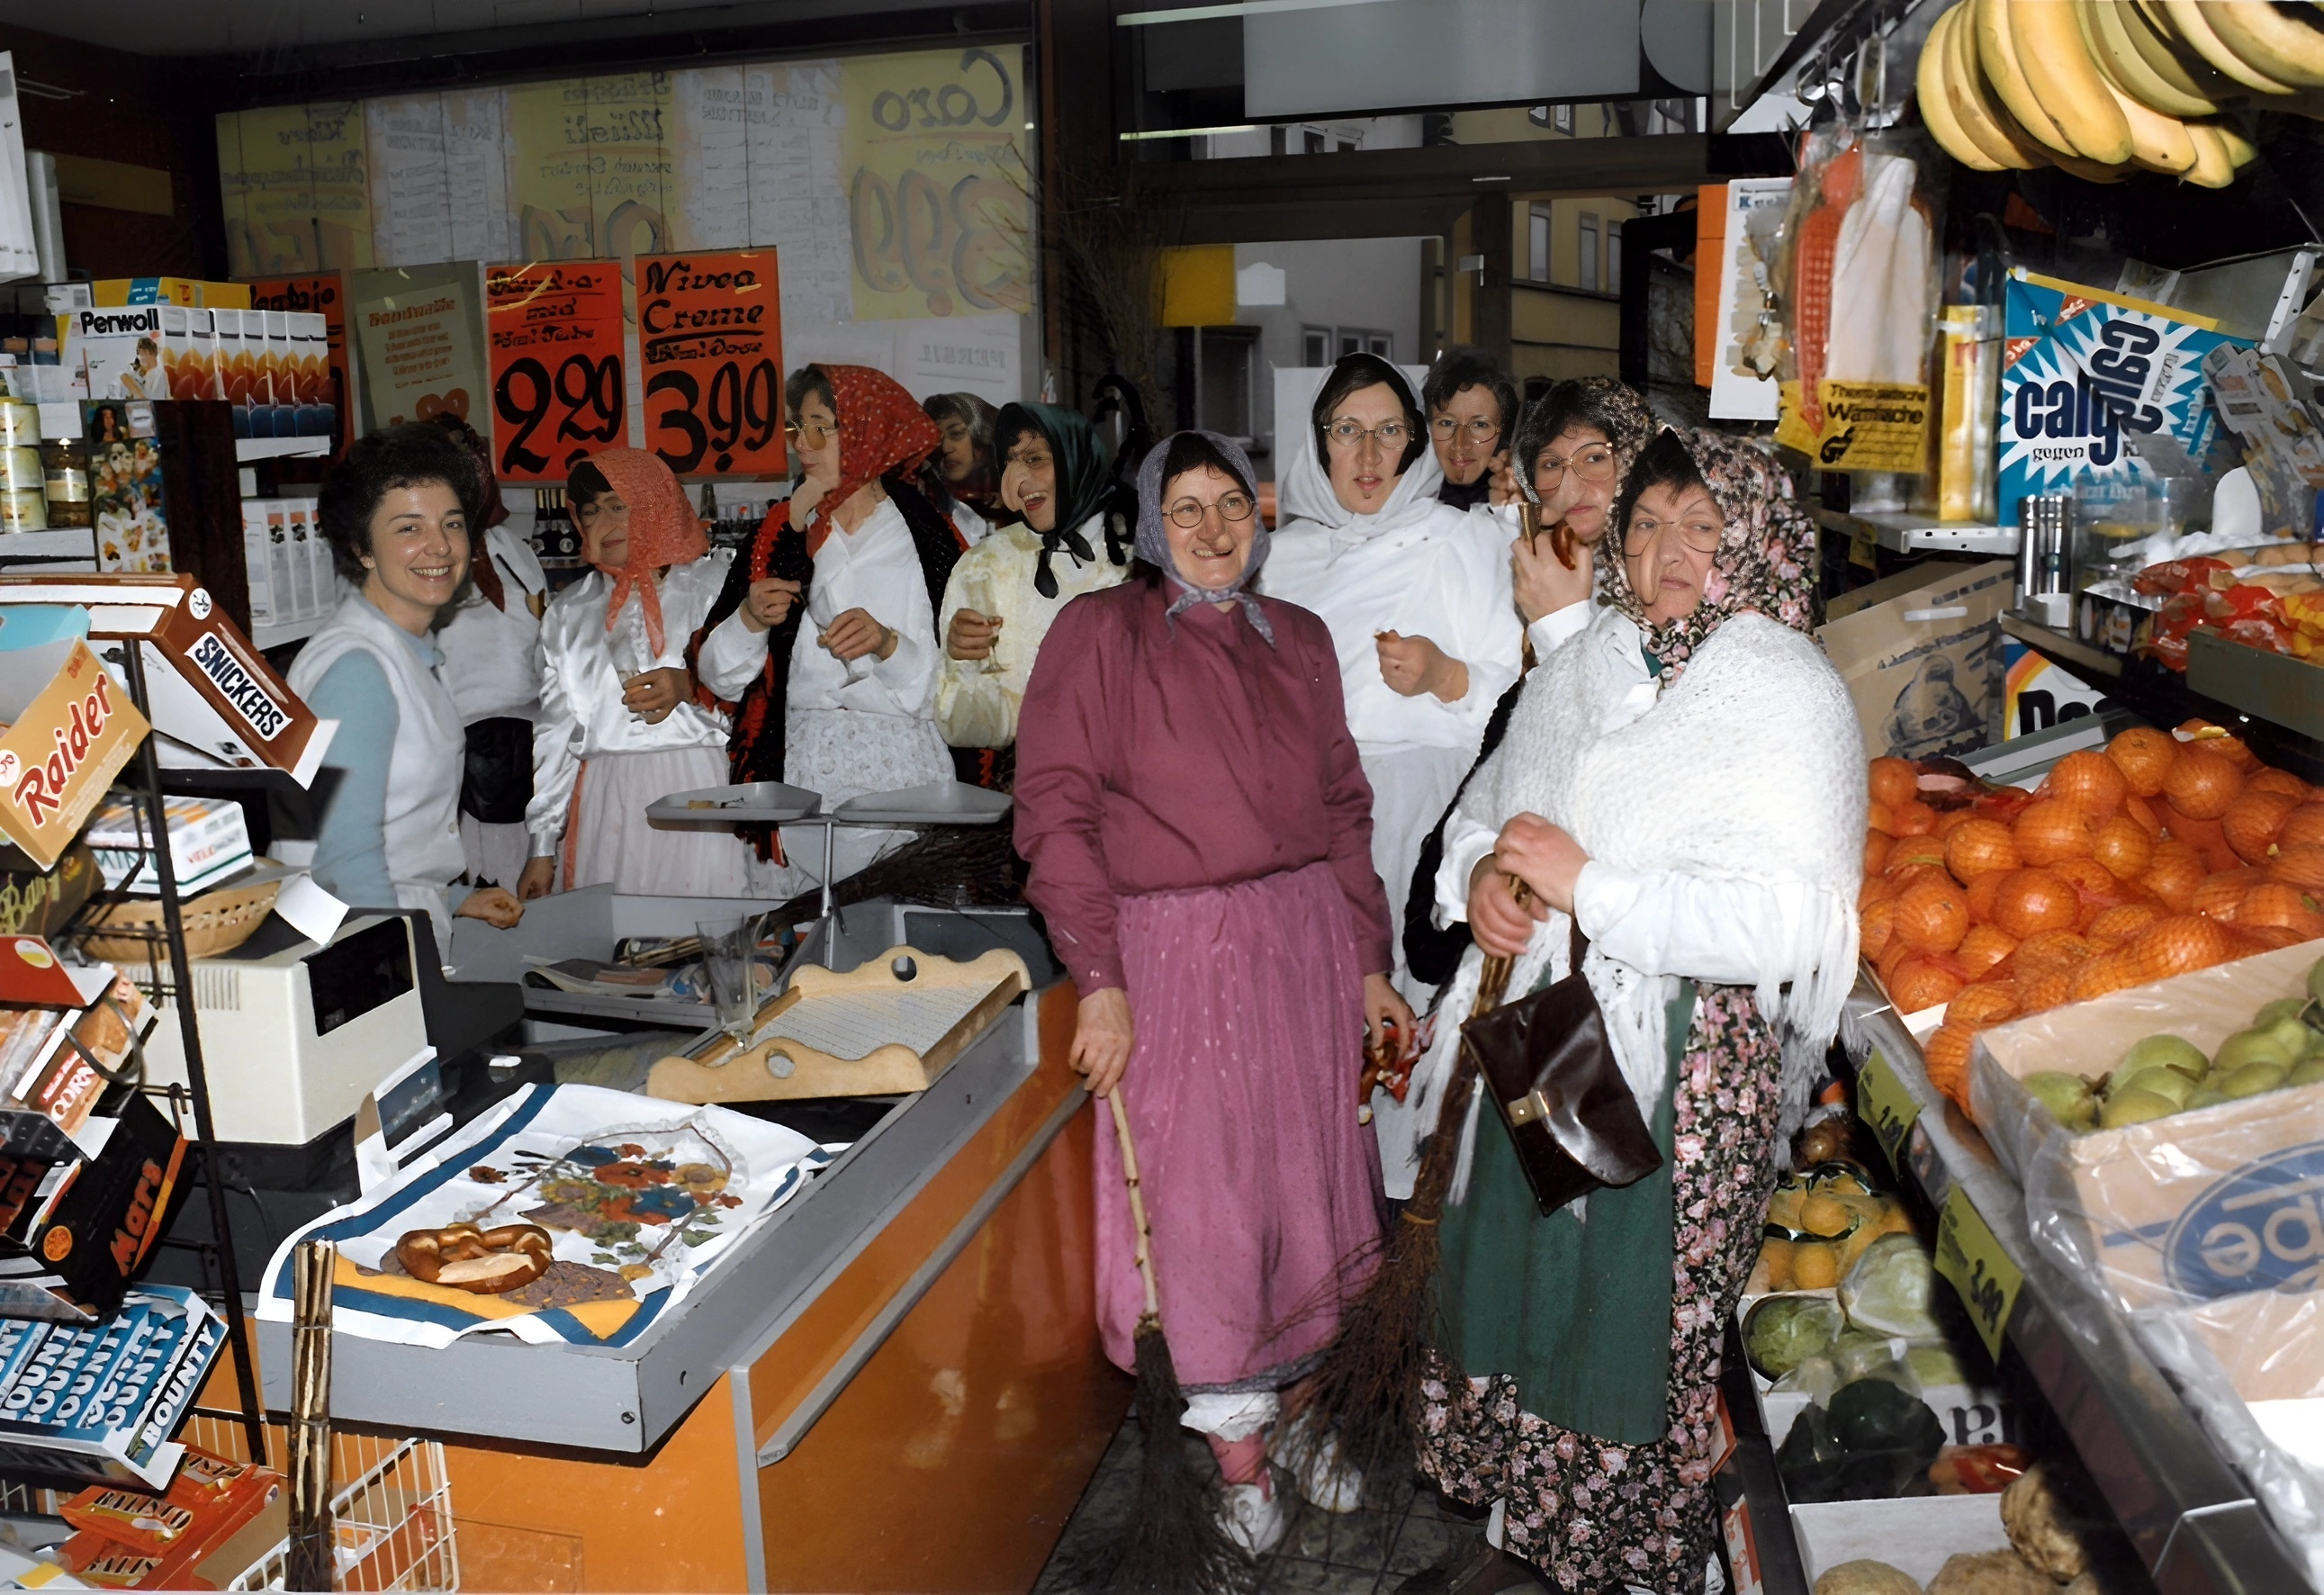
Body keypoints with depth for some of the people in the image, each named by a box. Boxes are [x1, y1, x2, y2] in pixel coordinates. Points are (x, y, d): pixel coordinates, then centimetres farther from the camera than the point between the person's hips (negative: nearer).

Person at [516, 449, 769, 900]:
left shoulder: (717, 579, 11)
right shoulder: (569, 612, 21)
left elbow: (742, 677, -5)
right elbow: (555, 730, 18)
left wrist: (689, 686, -26)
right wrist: (542, 847, 13)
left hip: (699, 796, -3)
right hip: (604, 807, 3)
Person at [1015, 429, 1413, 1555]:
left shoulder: (1297, 640, 11)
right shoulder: (1101, 632, -4)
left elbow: (1343, 807, 14)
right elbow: (1055, 809, -10)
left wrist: (1369, 961, 11)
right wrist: (1098, 978, -15)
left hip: (1305, 936, 5)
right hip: (1174, 948, -4)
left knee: (1305, 1181, 12)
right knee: (1199, 1198, 1)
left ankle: (1291, 1407, 32)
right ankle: (1238, 1449, 19)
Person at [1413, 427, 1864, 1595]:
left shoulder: (1791, 696, -10)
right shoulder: (1580, 667, 9)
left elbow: (1791, 923, -21)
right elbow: (1488, 808, 20)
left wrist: (1587, 884, -21)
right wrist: (1482, 872, -4)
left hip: (1682, 1072, -6)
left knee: (1634, 1334, 6)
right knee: (1516, 1297, 16)